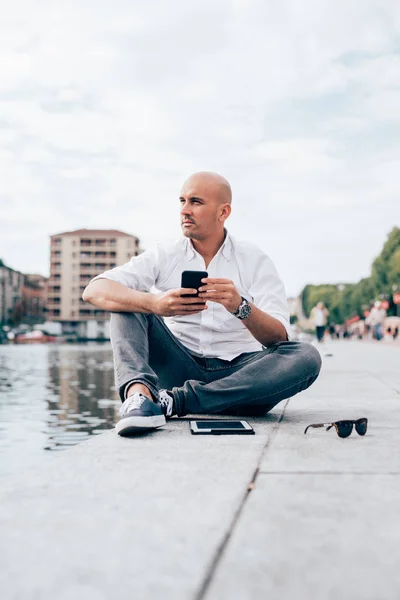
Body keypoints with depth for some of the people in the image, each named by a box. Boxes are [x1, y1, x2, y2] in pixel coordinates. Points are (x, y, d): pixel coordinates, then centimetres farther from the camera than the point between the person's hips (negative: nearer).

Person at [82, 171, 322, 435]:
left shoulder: (255, 260, 1)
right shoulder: (164, 257, 4)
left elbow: (279, 339, -10)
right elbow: (94, 291, -12)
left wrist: (241, 307, -32)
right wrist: (154, 303, -31)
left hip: (238, 374, 0)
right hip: (180, 370, 1)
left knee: (307, 356, -27)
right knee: (129, 299, -11)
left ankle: (175, 400, -30)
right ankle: (138, 392, -38)